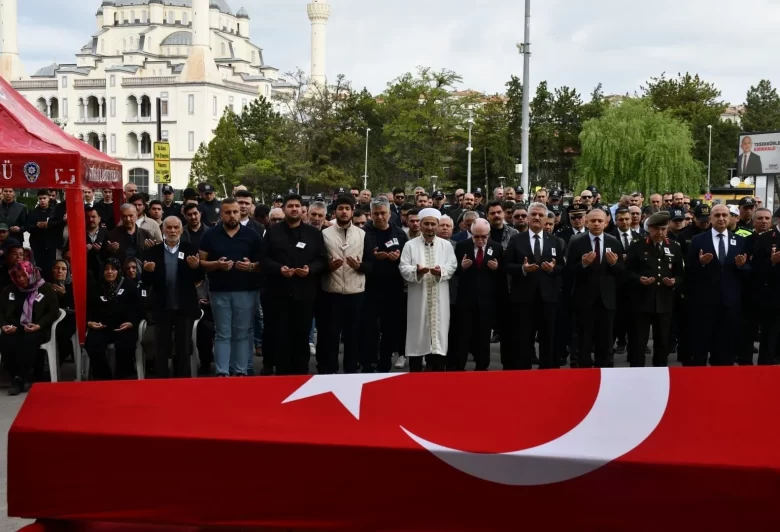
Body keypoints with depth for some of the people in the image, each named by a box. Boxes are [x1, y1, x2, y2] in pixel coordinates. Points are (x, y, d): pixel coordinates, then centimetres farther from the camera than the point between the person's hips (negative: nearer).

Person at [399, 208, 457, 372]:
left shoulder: (446, 245, 8)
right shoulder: (410, 245, 3)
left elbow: (452, 266, 1)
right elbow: (403, 268, -3)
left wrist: (441, 271, -19)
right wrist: (416, 271, -23)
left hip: (439, 299, 1)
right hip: (418, 298, -1)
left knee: (438, 330, 2)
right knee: (418, 332, 2)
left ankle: (437, 370, 10)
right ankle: (415, 371, 11)